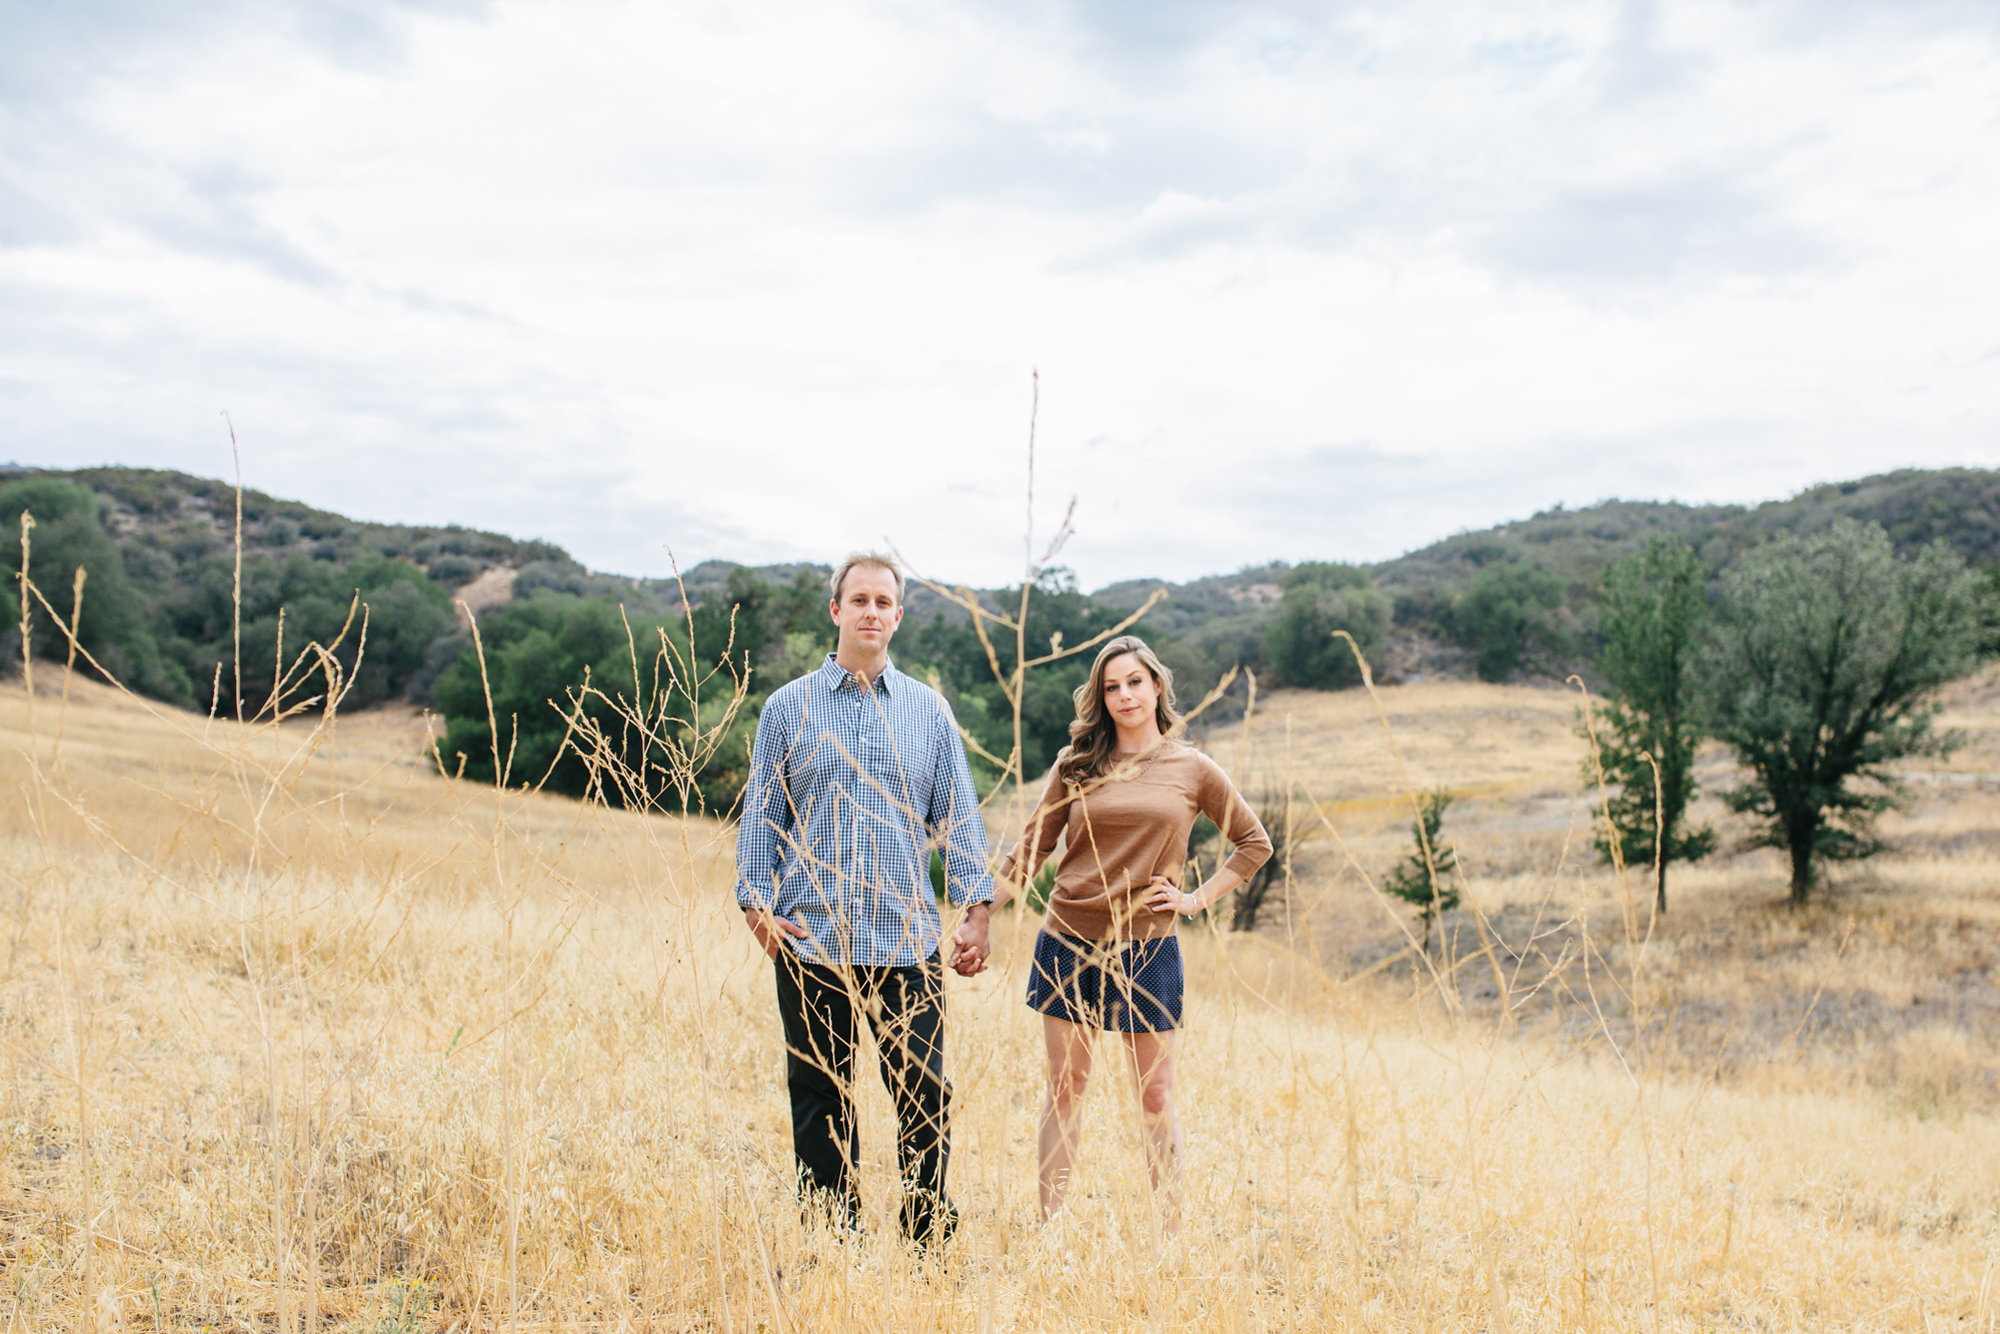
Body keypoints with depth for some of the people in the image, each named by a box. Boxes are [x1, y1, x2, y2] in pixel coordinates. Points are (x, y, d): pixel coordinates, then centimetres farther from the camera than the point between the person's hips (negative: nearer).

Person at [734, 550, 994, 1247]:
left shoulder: (929, 709, 10)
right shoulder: (788, 707, 7)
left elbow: (957, 817, 10)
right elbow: (761, 816, 7)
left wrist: (978, 908, 1)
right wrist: (760, 907, -5)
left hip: (907, 941, 1)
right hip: (812, 941, 0)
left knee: (926, 1096, 1)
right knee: (820, 1101, 6)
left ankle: (931, 1238, 14)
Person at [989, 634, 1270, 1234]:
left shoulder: (1193, 770, 2)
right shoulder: (1076, 766, 5)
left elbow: (1255, 843, 11)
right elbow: (1031, 849, 7)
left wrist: (1198, 898, 2)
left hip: (1145, 947, -1)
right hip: (1068, 940, 1)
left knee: (1155, 1095, 4)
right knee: (1065, 1088, 7)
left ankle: (1173, 1231, 11)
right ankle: (1049, 1226, 13)